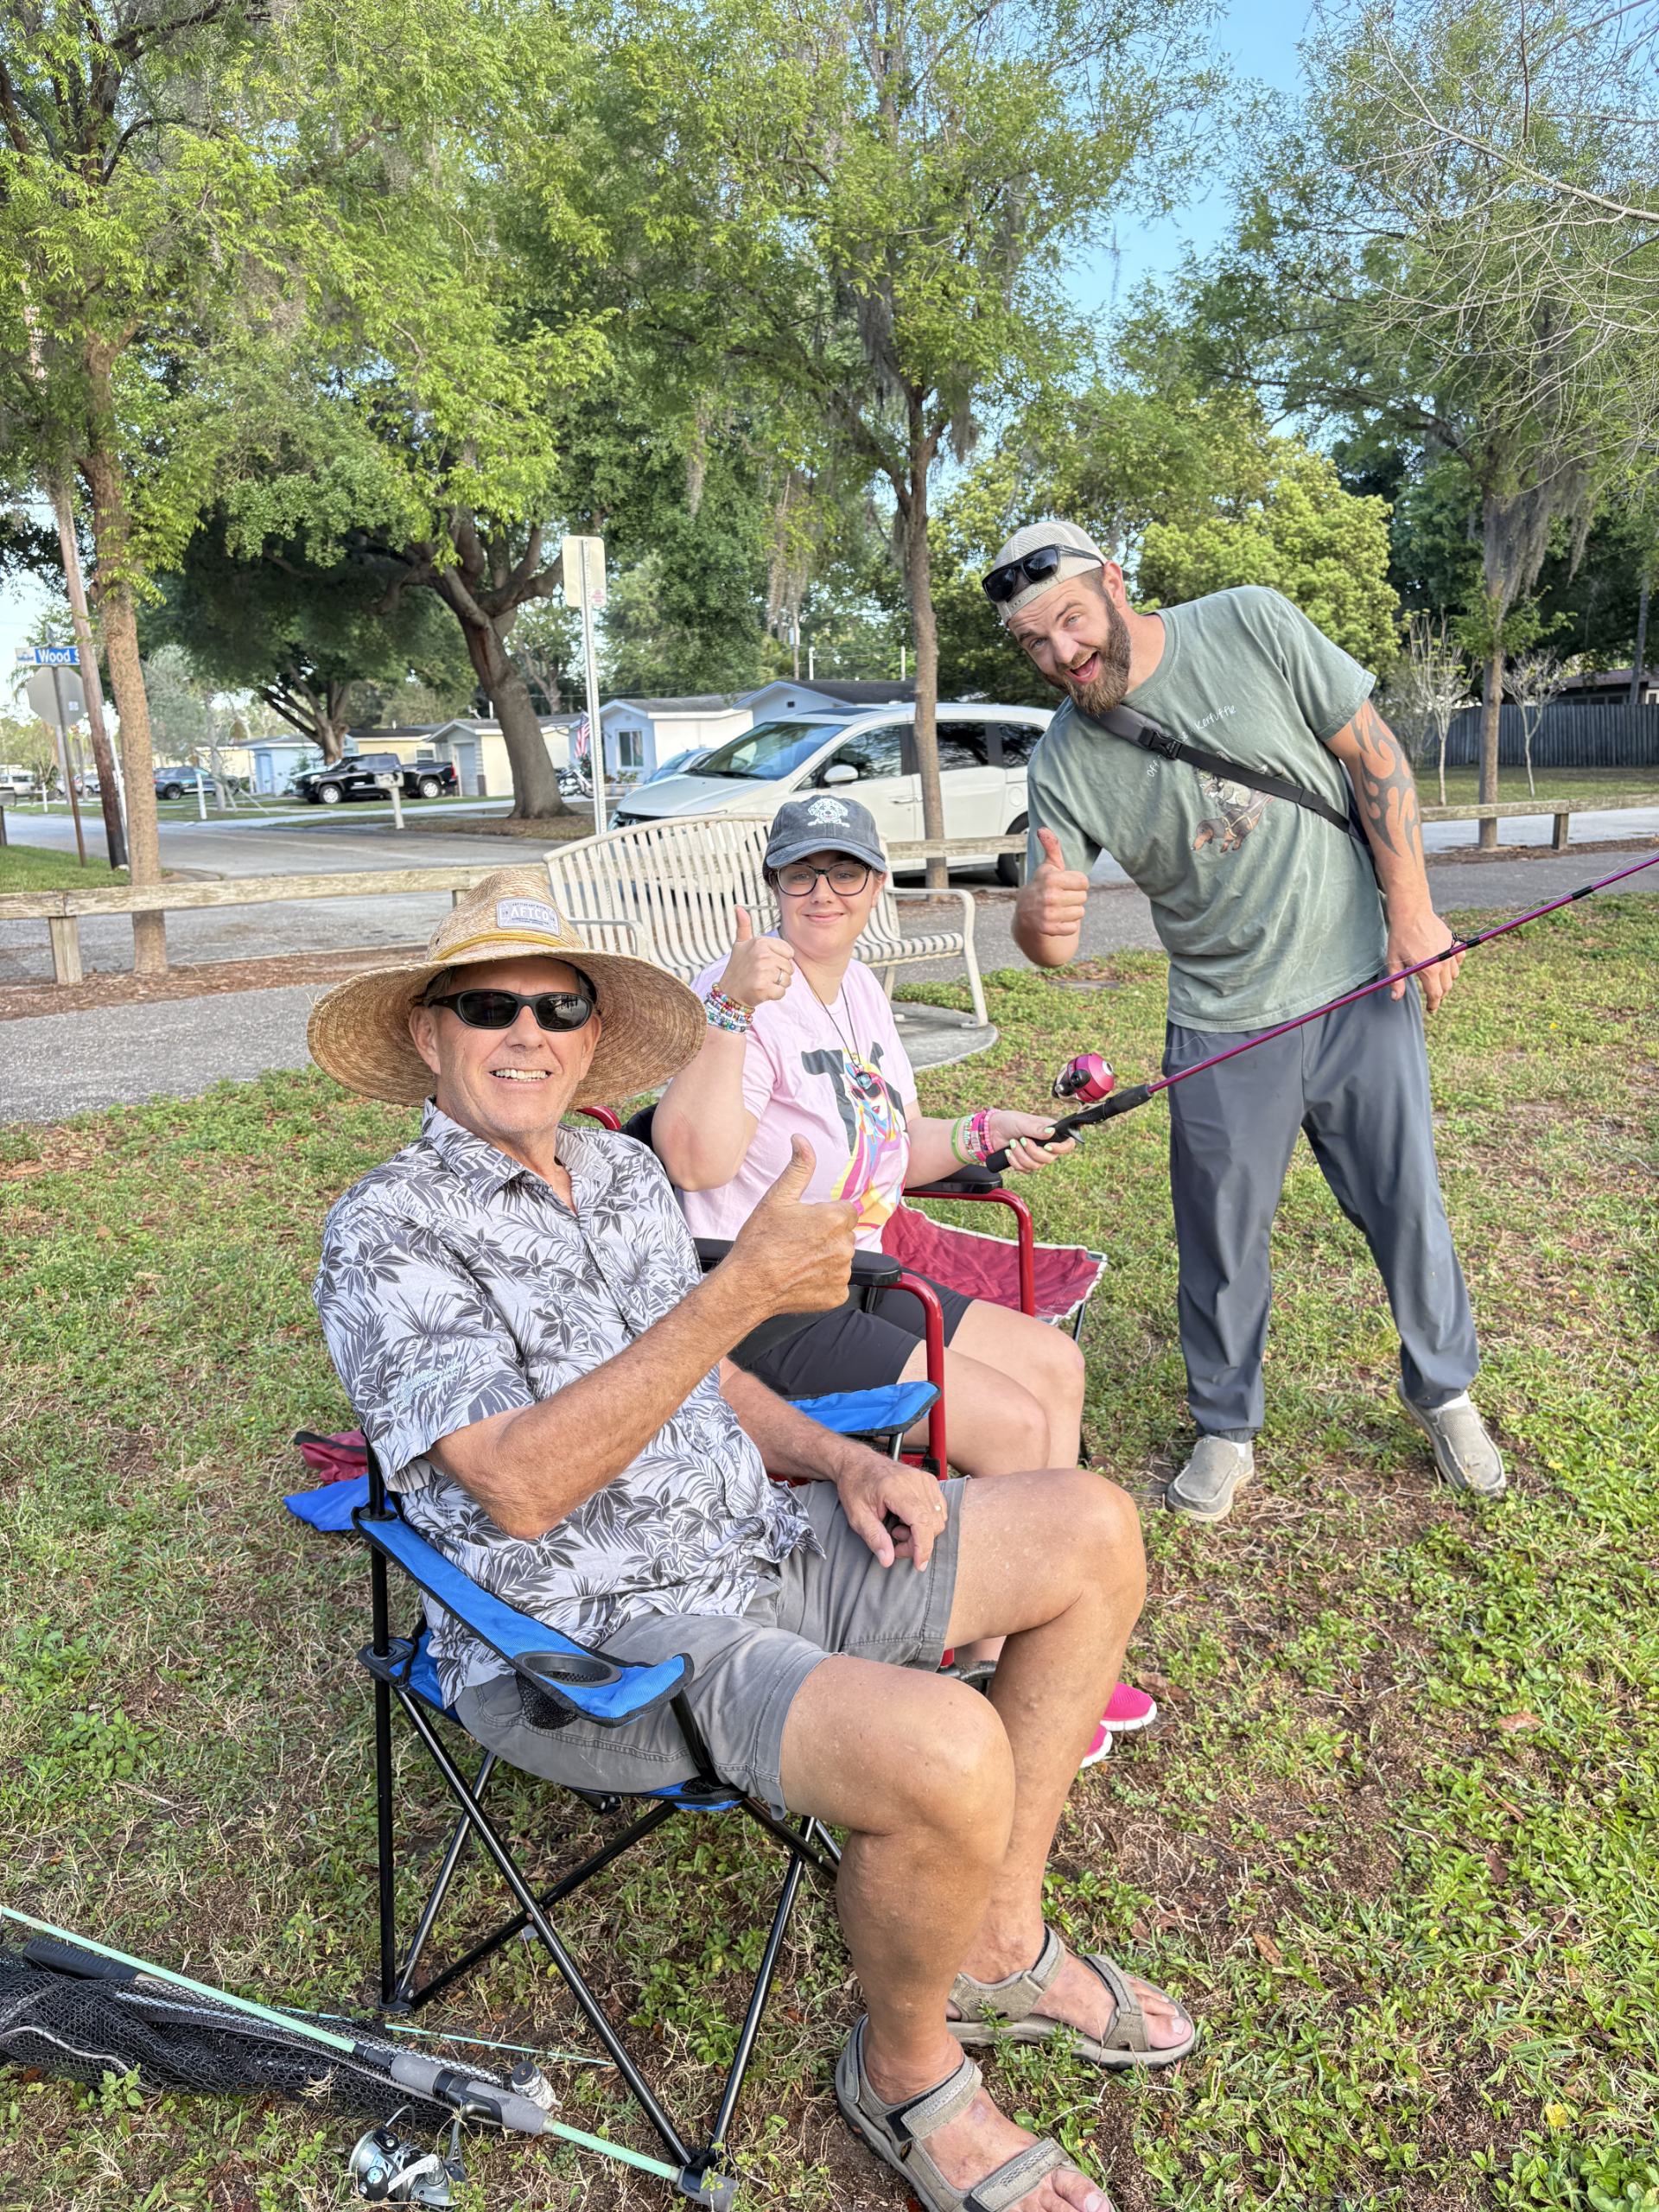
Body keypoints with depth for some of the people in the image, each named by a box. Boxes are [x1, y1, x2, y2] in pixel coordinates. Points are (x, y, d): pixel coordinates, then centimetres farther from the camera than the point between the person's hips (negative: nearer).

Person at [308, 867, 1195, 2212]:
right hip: (590, 1648, -8)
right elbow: (519, 1486, -26)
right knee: (944, 1752, -32)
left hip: (757, 1550, 8)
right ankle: (905, 2067, 3)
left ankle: (999, 1943, 16)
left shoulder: (622, 1170, 10)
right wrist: (742, 1288, -31)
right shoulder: (388, 1233, -13)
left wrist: (841, 1462, 1)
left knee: (1093, 1531, 5)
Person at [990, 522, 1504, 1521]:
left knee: (1407, 1205, 11)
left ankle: (1445, 1391, 37)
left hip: (1360, 988, 0)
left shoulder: (1253, 626, -10)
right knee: (1221, 1241, 8)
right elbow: (1054, 942, -11)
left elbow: (1375, 756, -4)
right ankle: (1227, 1430, 30)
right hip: (1223, 1027, 1)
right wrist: (1040, 920, -37)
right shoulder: (1065, 763, -7)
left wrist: (1413, 911, -8)